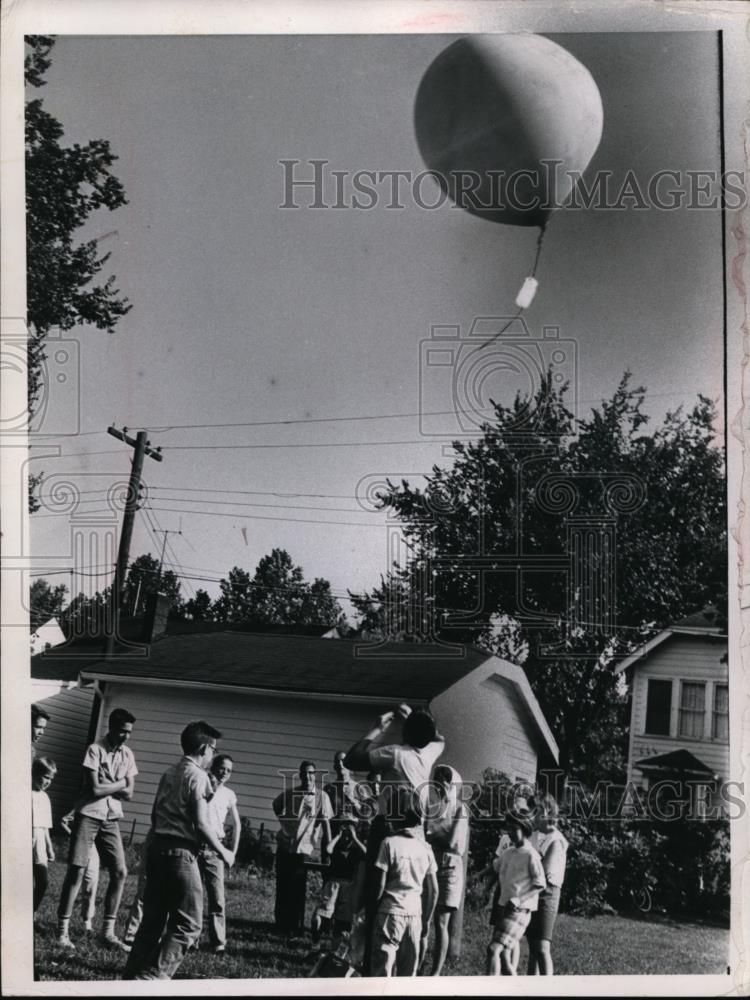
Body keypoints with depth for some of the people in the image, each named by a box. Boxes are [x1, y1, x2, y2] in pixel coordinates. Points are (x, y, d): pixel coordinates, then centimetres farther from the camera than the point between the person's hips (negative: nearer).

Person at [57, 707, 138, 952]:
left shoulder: (127, 755, 7)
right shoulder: (95, 750, -10)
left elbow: (128, 794, 3)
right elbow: (94, 789, -17)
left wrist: (106, 786, -10)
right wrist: (120, 784, -4)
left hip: (111, 819, 5)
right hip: (88, 815, -5)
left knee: (119, 872, -1)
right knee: (76, 871, -6)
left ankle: (108, 931, 7)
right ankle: (63, 930, 2)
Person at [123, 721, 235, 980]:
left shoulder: (169, 772, 15)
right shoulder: (198, 776, -9)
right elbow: (201, 824, -15)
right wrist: (223, 851, -3)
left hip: (157, 849, 8)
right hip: (181, 852, -8)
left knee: (153, 920, 13)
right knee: (188, 924, -3)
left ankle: (132, 978, 13)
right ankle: (153, 977, -11)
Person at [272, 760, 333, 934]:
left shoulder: (321, 797, -7)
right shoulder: (289, 793, 1)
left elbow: (326, 822, -10)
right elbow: (276, 805, 21)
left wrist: (328, 845, -16)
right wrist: (283, 821, 9)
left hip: (304, 848, -3)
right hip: (285, 845, 3)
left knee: (298, 889, -1)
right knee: (282, 887, 9)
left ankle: (295, 926, 9)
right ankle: (281, 924, 21)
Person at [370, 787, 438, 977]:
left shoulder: (390, 843, -9)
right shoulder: (425, 848, 4)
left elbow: (380, 886, -9)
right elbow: (433, 890, 7)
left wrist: (371, 910, 4)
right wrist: (426, 921, 16)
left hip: (390, 913, -4)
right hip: (415, 914, 4)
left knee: (382, 972, -2)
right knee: (408, 974, 12)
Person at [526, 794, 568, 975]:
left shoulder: (555, 841, -11)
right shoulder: (534, 836, 12)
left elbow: (548, 874, -18)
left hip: (546, 894, -8)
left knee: (542, 948, -13)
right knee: (532, 947, 13)